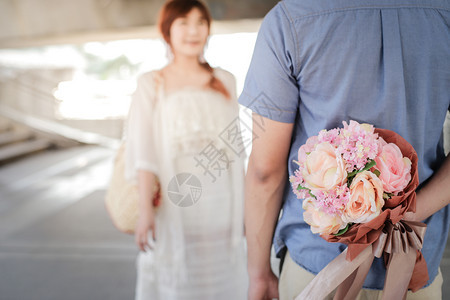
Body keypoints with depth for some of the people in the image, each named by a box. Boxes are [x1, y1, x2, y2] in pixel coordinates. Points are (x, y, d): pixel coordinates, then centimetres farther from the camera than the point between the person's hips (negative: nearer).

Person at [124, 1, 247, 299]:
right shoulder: (152, 84, 2)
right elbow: (143, 151, -3)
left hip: (221, 204, 3)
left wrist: (244, 206, 10)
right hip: (176, 202, -2)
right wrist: (145, 209, -10)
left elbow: (235, 148, 11)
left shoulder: (225, 81, 10)